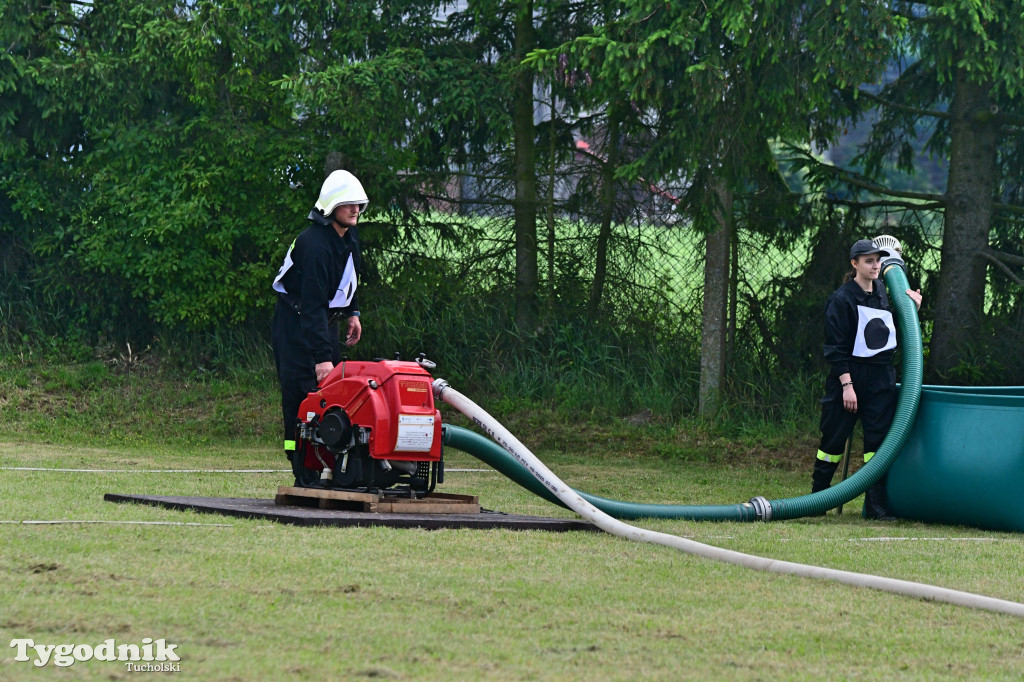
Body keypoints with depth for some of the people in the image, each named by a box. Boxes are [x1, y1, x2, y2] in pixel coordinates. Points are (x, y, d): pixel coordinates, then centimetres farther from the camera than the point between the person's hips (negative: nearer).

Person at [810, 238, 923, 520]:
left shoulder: (884, 294, 11)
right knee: (834, 438, 2)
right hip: (850, 373, -5)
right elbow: (836, 347, -11)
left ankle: (876, 504, 1)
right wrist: (846, 384, -16)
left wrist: (912, 310, 4)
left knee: (879, 438, 0)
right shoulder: (842, 299, -8)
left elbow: (895, 334, 18)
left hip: (881, 377, 5)